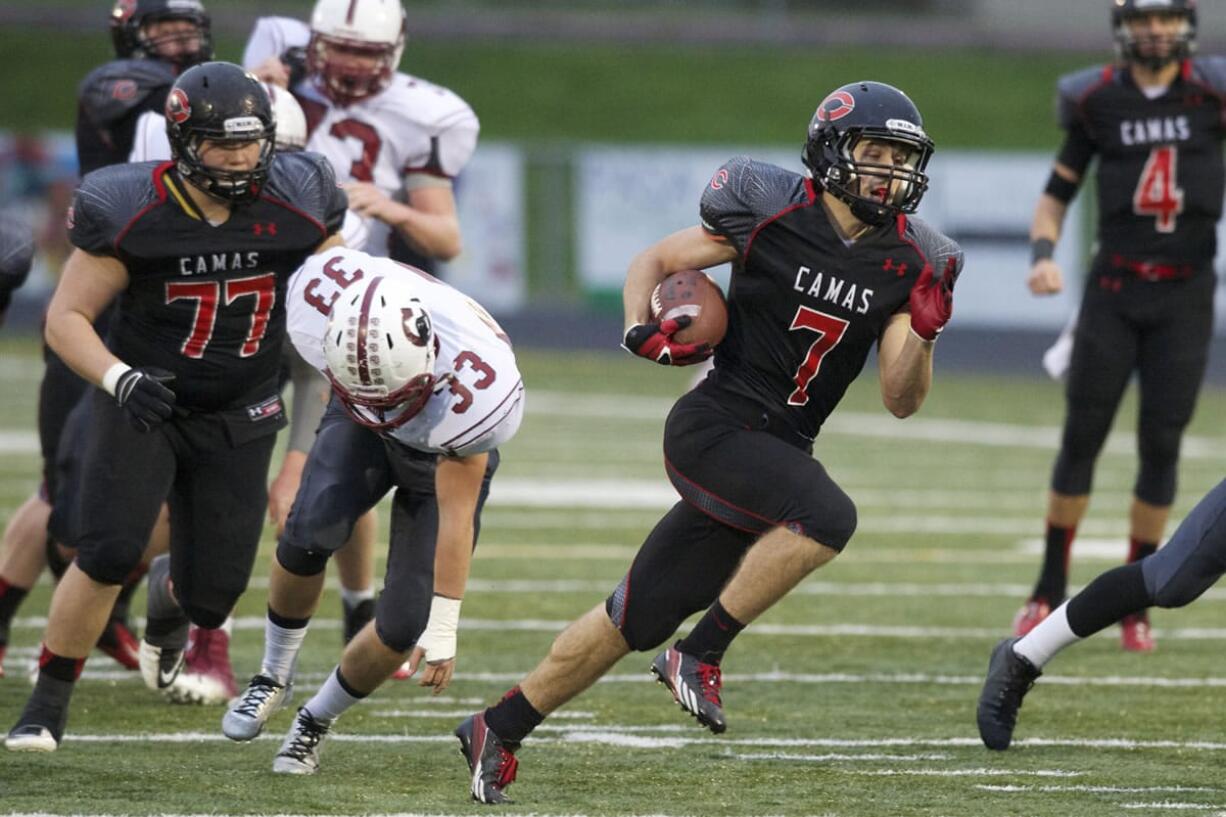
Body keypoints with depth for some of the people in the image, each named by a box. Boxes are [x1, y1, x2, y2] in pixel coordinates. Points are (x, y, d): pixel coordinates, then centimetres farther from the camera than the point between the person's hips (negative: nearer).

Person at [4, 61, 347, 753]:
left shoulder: (297, 205, -11)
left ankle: (168, 615, 42)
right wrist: (120, 379, -29)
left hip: (238, 420, 2)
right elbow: (67, 318, -14)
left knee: (211, 596, 1)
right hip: (142, 405, -2)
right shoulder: (129, 212, -18)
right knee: (108, 555, -21)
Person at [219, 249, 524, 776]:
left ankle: (316, 722, 18)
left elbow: (456, 515, -29)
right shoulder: (319, 298, -36)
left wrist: (442, 627, -19)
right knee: (307, 534, -25)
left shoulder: (471, 392, -42)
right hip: (358, 430, 2)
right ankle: (273, 678, 0)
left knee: (403, 626, -10)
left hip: (447, 457, -2)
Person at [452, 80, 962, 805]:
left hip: (781, 450, 5)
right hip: (715, 426, -5)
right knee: (828, 517, -31)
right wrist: (641, 329, -14)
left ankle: (499, 730, 23)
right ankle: (699, 655, -17)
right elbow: (654, 261, 4)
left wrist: (925, 334, -17)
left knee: (637, 620, 8)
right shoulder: (772, 210, -7)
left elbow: (901, 401, 2)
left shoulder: (910, 261, 4)